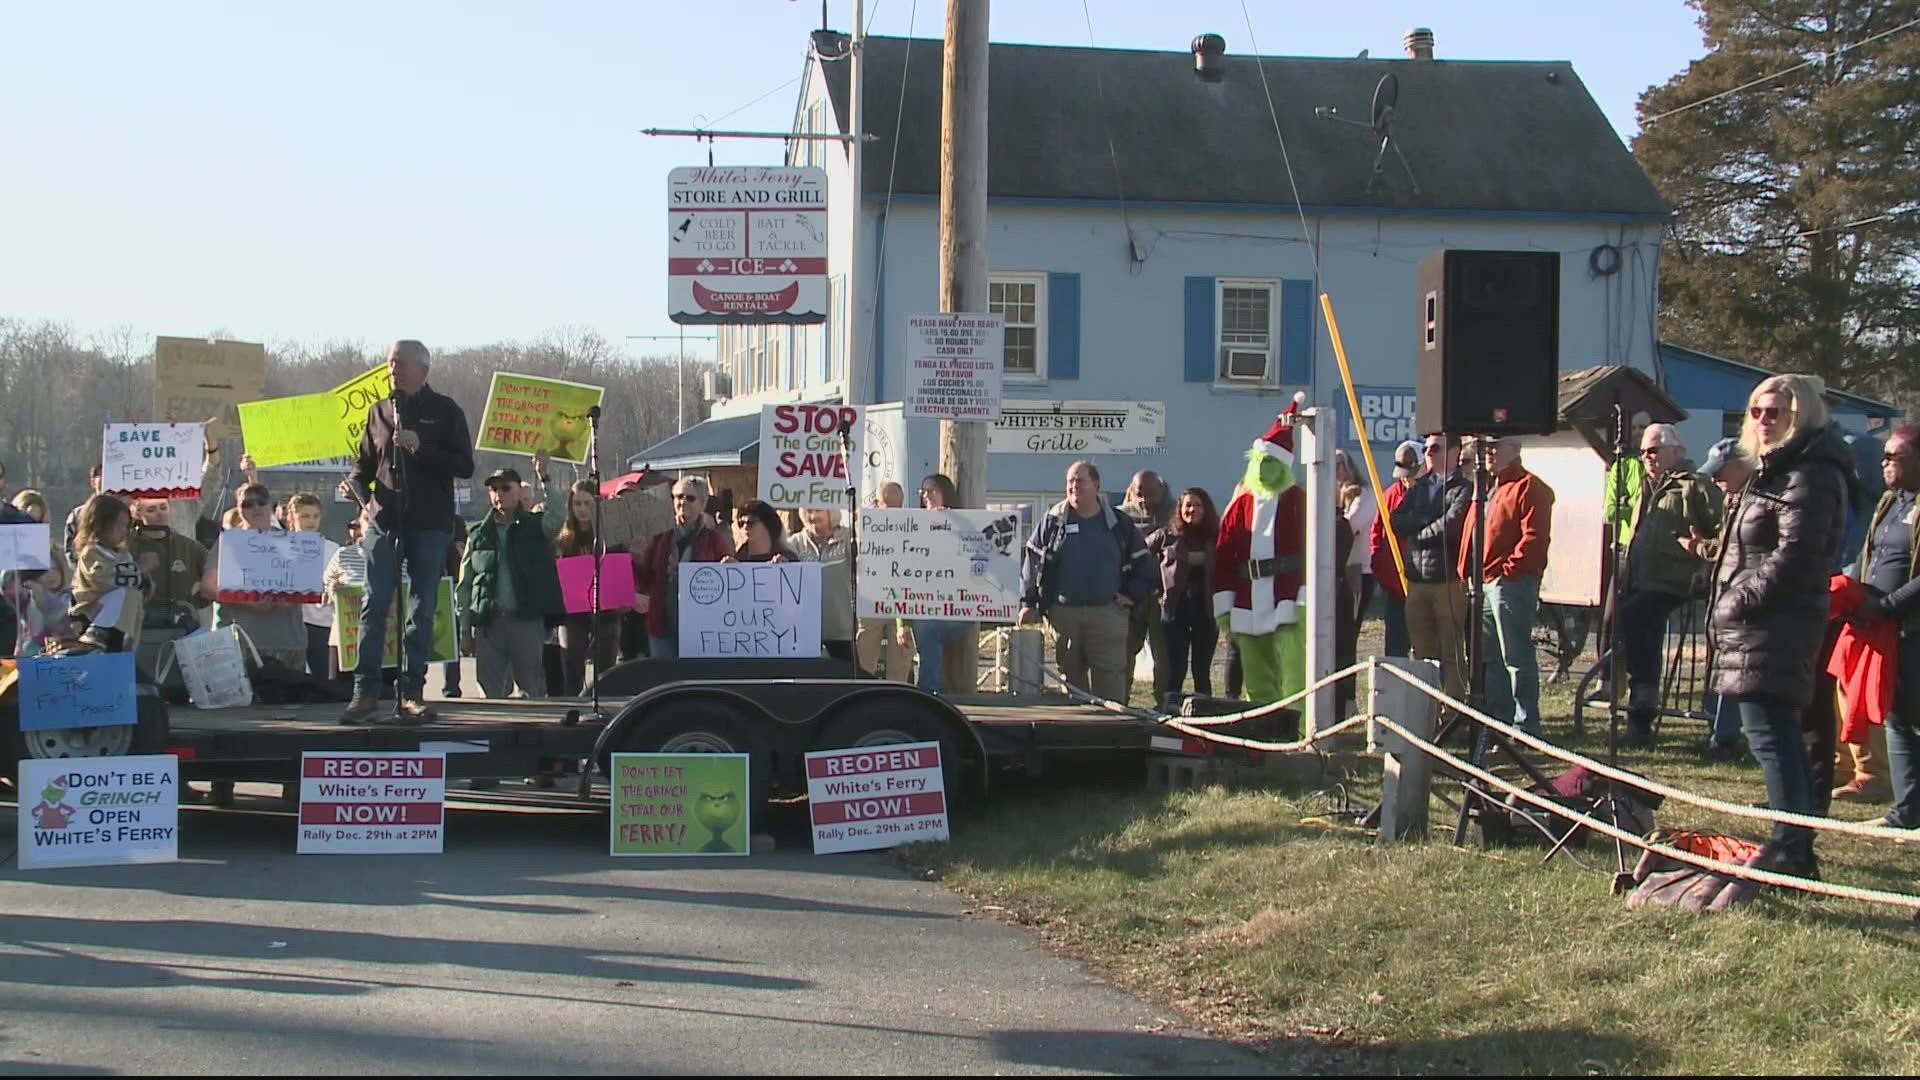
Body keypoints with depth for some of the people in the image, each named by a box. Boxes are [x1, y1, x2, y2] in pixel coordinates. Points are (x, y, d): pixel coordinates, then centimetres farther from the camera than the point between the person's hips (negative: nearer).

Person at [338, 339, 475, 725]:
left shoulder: (445, 411, 4)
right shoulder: (379, 412, 13)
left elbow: (465, 467, -3)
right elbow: (364, 462, 19)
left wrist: (420, 448, -14)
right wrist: (356, 486, -3)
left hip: (431, 524, -2)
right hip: (386, 521, 2)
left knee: (423, 610, 1)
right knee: (374, 606, -5)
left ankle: (412, 693, 6)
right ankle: (365, 691, -2)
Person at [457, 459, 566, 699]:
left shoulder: (536, 526, 8)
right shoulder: (478, 533, 12)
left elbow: (558, 517, -16)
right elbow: (464, 585, 12)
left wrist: (544, 478, -24)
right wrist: (464, 629, 5)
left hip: (528, 621, -2)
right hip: (488, 623, 2)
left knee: (534, 691, -1)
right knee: (490, 692, 0)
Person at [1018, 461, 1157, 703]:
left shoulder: (1120, 524, 8)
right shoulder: (1051, 522, 7)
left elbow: (1143, 563, 15)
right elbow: (1032, 563, 6)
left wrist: (1132, 596, 3)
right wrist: (1028, 603, -2)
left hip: (1108, 613, -1)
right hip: (1063, 614, 1)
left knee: (1110, 675, -6)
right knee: (1069, 674, 6)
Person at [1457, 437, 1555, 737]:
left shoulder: (1530, 487, -7)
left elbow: (1534, 537, -16)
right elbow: (1471, 532, 25)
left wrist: (1511, 569, -18)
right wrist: (1467, 572, 14)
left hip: (1511, 584, -9)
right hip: (1482, 584, 9)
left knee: (1516, 656, -7)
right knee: (1488, 657, 13)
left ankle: (1525, 726, -4)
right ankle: (1496, 720, 20)